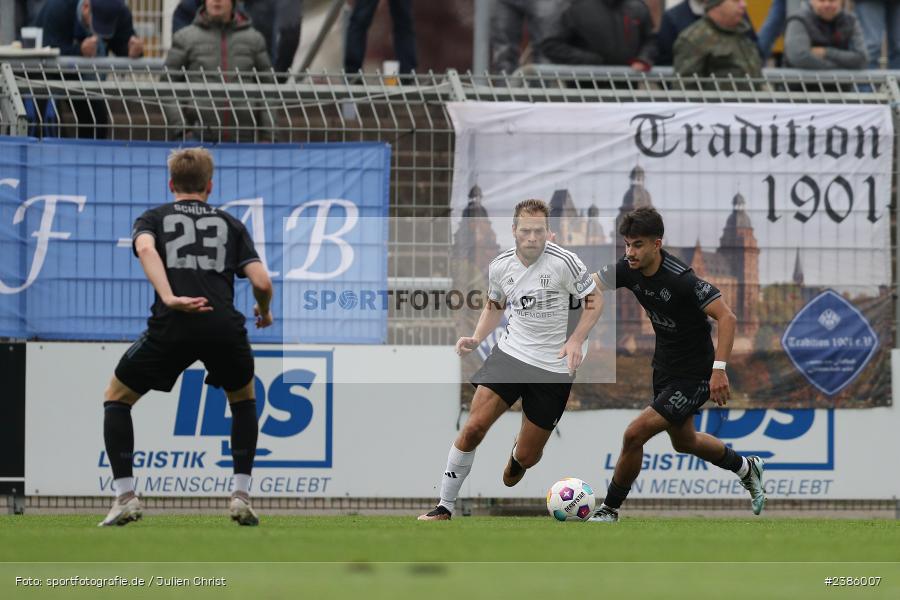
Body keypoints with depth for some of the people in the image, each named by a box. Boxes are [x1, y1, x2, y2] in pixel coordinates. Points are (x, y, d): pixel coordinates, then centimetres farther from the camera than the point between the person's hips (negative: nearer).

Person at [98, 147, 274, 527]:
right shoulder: (230, 225, 23)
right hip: (224, 325, 2)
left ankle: (125, 496, 8)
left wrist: (169, 298, -17)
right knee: (243, 399, 31)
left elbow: (145, 248, -6)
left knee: (116, 398, 21)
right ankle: (241, 495, 18)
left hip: (172, 325, -1)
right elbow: (262, 282, 11)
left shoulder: (152, 219, 20)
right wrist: (264, 312, 33)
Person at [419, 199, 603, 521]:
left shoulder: (564, 262, -14)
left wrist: (576, 340, -16)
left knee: (527, 457, 4)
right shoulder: (500, 266, -1)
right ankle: (445, 507, -4)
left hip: (552, 367, -2)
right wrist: (476, 338, 0)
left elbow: (593, 300, -2)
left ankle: (518, 457, 46)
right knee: (474, 427, -16)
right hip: (510, 352, 2)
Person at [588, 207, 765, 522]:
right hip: (664, 367, 9)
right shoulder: (628, 269, -9)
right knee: (684, 441, 27)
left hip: (694, 375, -9)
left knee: (635, 434, -15)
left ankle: (609, 510, 2)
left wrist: (719, 369, -36)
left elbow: (726, 317, -29)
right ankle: (746, 469, 52)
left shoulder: (681, 280, -30)